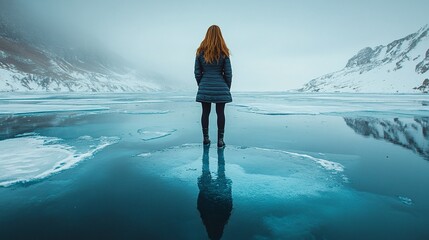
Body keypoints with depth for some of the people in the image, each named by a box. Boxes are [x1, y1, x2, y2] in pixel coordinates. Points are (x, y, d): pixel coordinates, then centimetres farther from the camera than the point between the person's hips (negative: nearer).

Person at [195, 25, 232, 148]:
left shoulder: (201, 52, 0)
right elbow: (228, 73, -2)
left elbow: (197, 72, 2)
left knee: (205, 112, 10)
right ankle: (220, 140, 9)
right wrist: (227, 88, 11)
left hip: (205, 87, 1)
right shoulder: (223, 53, -4)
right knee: (220, 113, 5)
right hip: (221, 87, -1)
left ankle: (205, 138, 18)